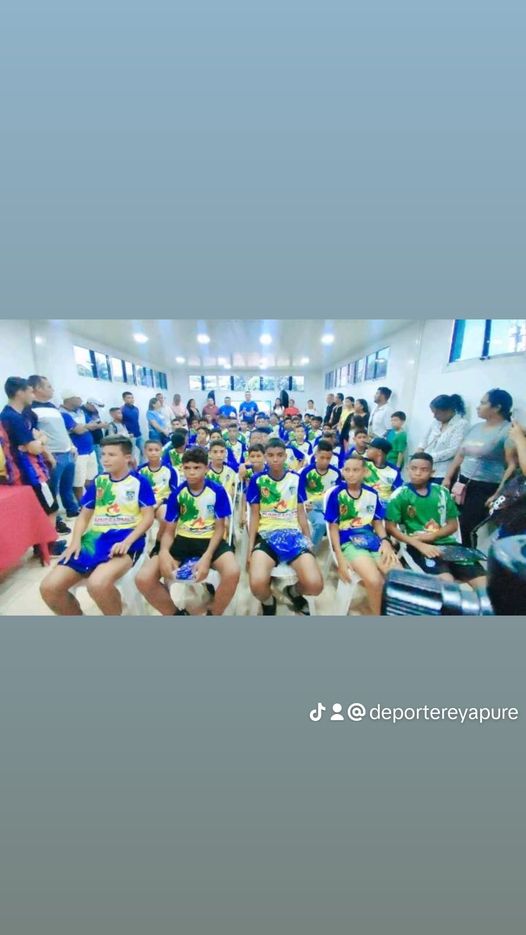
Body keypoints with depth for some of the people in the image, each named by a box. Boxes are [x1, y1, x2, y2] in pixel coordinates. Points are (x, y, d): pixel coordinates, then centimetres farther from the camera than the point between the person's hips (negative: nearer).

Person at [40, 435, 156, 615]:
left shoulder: (140, 482, -1)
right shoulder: (98, 481, 14)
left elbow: (148, 516, -5)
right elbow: (84, 515, 17)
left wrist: (127, 541, -19)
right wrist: (76, 541, -1)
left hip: (126, 538, -5)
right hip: (95, 537, 6)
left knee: (98, 583, -33)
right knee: (49, 587, -11)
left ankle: (116, 616, -2)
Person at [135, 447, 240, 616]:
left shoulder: (217, 491, -8)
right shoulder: (177, 493, -2)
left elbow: (219, 528, -4)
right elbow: (169, 530, 3)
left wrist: (206, 557, -21)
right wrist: (164, 553, -20)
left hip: (210, 540, -2)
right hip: (183, 540, 3)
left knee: (232, 573, -33)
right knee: (143, 579, -19)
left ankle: (214, 614, 1)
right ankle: (176, 614, 10)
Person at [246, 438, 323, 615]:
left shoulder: (296, 478, 7)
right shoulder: (257, 480, 3)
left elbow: (300, 513, 12)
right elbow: (255, 515, 5)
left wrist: (309, 540, 9)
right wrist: (250, 547, -1)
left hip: (293, 532, 2)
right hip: (266, 534, -1)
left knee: (315, 585, -21)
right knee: (257, 584, -29)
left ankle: (294, 592, 18)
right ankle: (269, 603, 11)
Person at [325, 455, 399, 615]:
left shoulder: (372, 494, 7)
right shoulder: (336, 494, -5)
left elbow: (378, 522, 15)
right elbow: (333, 527, -3)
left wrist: (385, 541, -5)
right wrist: (340, 558, -10)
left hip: (372, 540, 5)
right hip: (349, 542, -4)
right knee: (374, 581, -28)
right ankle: (379, 613, 2)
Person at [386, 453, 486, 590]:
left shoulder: (442, 492, 9)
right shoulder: (400, 495, -4)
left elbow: (453, 525, 12)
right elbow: (390, 527, -7)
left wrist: (434, 535, -8)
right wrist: (419, 544, -17)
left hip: (446, 542, 5)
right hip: (418, 546, -4)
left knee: (485, 583, -10)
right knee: (447, 581, -27)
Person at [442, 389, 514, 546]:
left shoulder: (508, 431, -9)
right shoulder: (476, 427, 12)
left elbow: (513, 465, -15)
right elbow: (460, 455, 16)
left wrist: (498, 495, -18)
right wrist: (448, 478, 13)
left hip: (485, 489, -6)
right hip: (464, 484, 6)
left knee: (468, 530, -2)